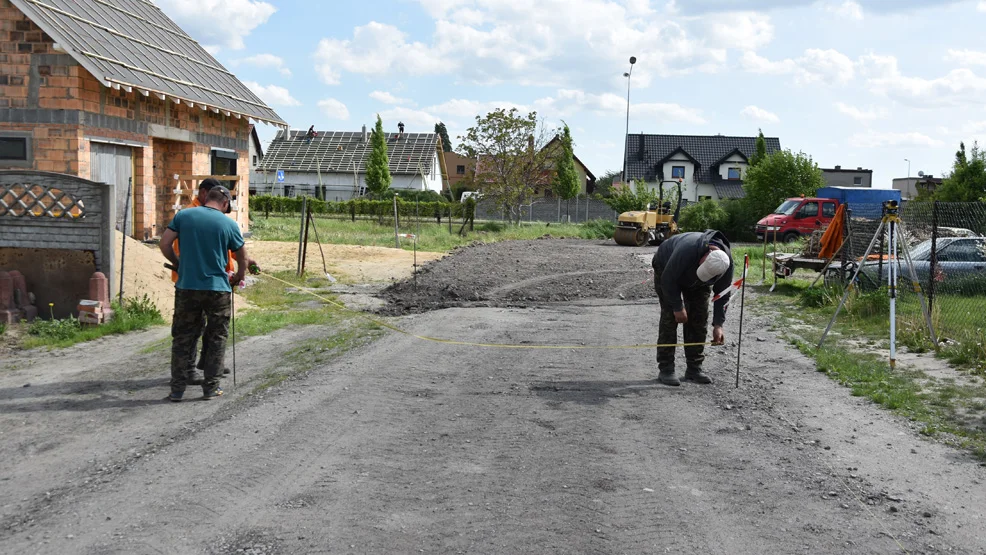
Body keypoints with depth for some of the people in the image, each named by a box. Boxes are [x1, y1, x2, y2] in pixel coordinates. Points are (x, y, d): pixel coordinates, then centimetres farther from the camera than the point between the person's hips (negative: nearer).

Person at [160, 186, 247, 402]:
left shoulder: (183, 215, 2)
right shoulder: (228, 224, -1)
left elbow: (165, 244, 1)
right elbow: (242, 256, 8)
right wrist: (239, 276, 27)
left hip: (186, 287, 2)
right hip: (217, 289, -2)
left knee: (182, 338, 11)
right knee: (216, 339, 11)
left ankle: (177, 388, 12)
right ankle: (211, 387, 14)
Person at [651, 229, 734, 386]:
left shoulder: (726, 262, -29)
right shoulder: (687, 250, -44)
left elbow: (722, 294, -18)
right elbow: (669, 280, -32)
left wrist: (718, 324, -23)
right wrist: (678, 307, -27)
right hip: (667, 268, -4)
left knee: (699, 319, -4)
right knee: (670, 316, -13)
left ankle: (694, 369, 3)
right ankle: (665, 369, -11)